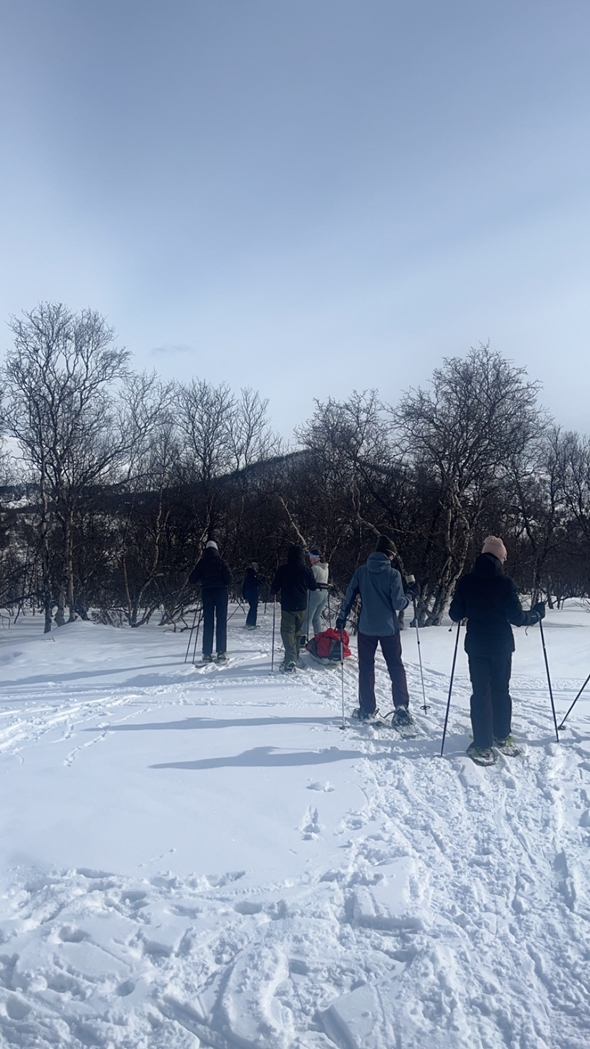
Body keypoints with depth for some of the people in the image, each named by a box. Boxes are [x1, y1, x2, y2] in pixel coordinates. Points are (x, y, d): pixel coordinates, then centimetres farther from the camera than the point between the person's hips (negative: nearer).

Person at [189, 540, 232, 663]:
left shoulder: (201, 563, 3)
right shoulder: (220, 561, -2)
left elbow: (192, 579, 2)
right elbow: (229, 577, -9)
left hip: (206, 593, 2)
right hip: (221, 592, -2)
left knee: (208, 623, 5)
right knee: (221, 622, 0)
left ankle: (207, 654, 2)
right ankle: (221, 653, -3)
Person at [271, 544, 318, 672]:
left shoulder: (282, 569, -7)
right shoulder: (306, 570, -2)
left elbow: (275, 587, -3)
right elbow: (313, 586, 6)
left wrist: (273, 593, 19)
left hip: (287, 606, -3)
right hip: (301, 606, 3)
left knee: (287, 631, -4)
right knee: (297, 632, 18)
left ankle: (290, 660, -21)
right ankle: (293, 658, 26)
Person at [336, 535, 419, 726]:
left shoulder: (361, 571, -3)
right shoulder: (393, 574, -11)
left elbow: (349, 597, -1)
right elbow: (398, 604, -13)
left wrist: (342, 618, 11)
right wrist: (411, 594, 5)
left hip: (366, 628, 2)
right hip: (389, 628, -2)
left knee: (366, 668, 13)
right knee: (396, 668, 10)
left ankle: (367, 710, 16)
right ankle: (401, 708, -1)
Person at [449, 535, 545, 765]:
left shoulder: (466, 582, -4)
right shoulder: (505, 582, -11)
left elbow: (455, 614, -1)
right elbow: (516, 617, -12)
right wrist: (537, 614, 7)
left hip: (476, 645, 1)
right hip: (501, 645, -1)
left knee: (481, 693, 3)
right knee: (501, 691, 15)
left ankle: (483, 746, 1)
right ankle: (502, 738, 24)